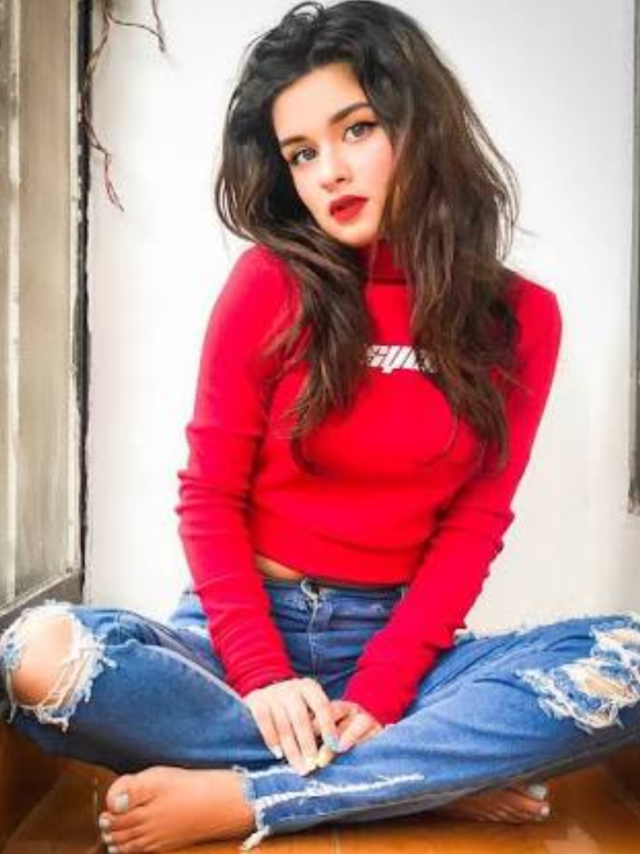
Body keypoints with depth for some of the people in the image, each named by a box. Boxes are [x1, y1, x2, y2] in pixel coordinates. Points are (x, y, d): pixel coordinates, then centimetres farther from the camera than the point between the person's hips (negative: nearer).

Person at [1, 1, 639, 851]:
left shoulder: (520, 318, 0)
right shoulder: (270, 284, -4)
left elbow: (474, 524, -3)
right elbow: (210, 496, -4)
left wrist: (378, 691, -16)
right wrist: (261, 675, -17)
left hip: (396, 641, 1)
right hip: (245, 629, 0)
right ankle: (435, 778, -21)